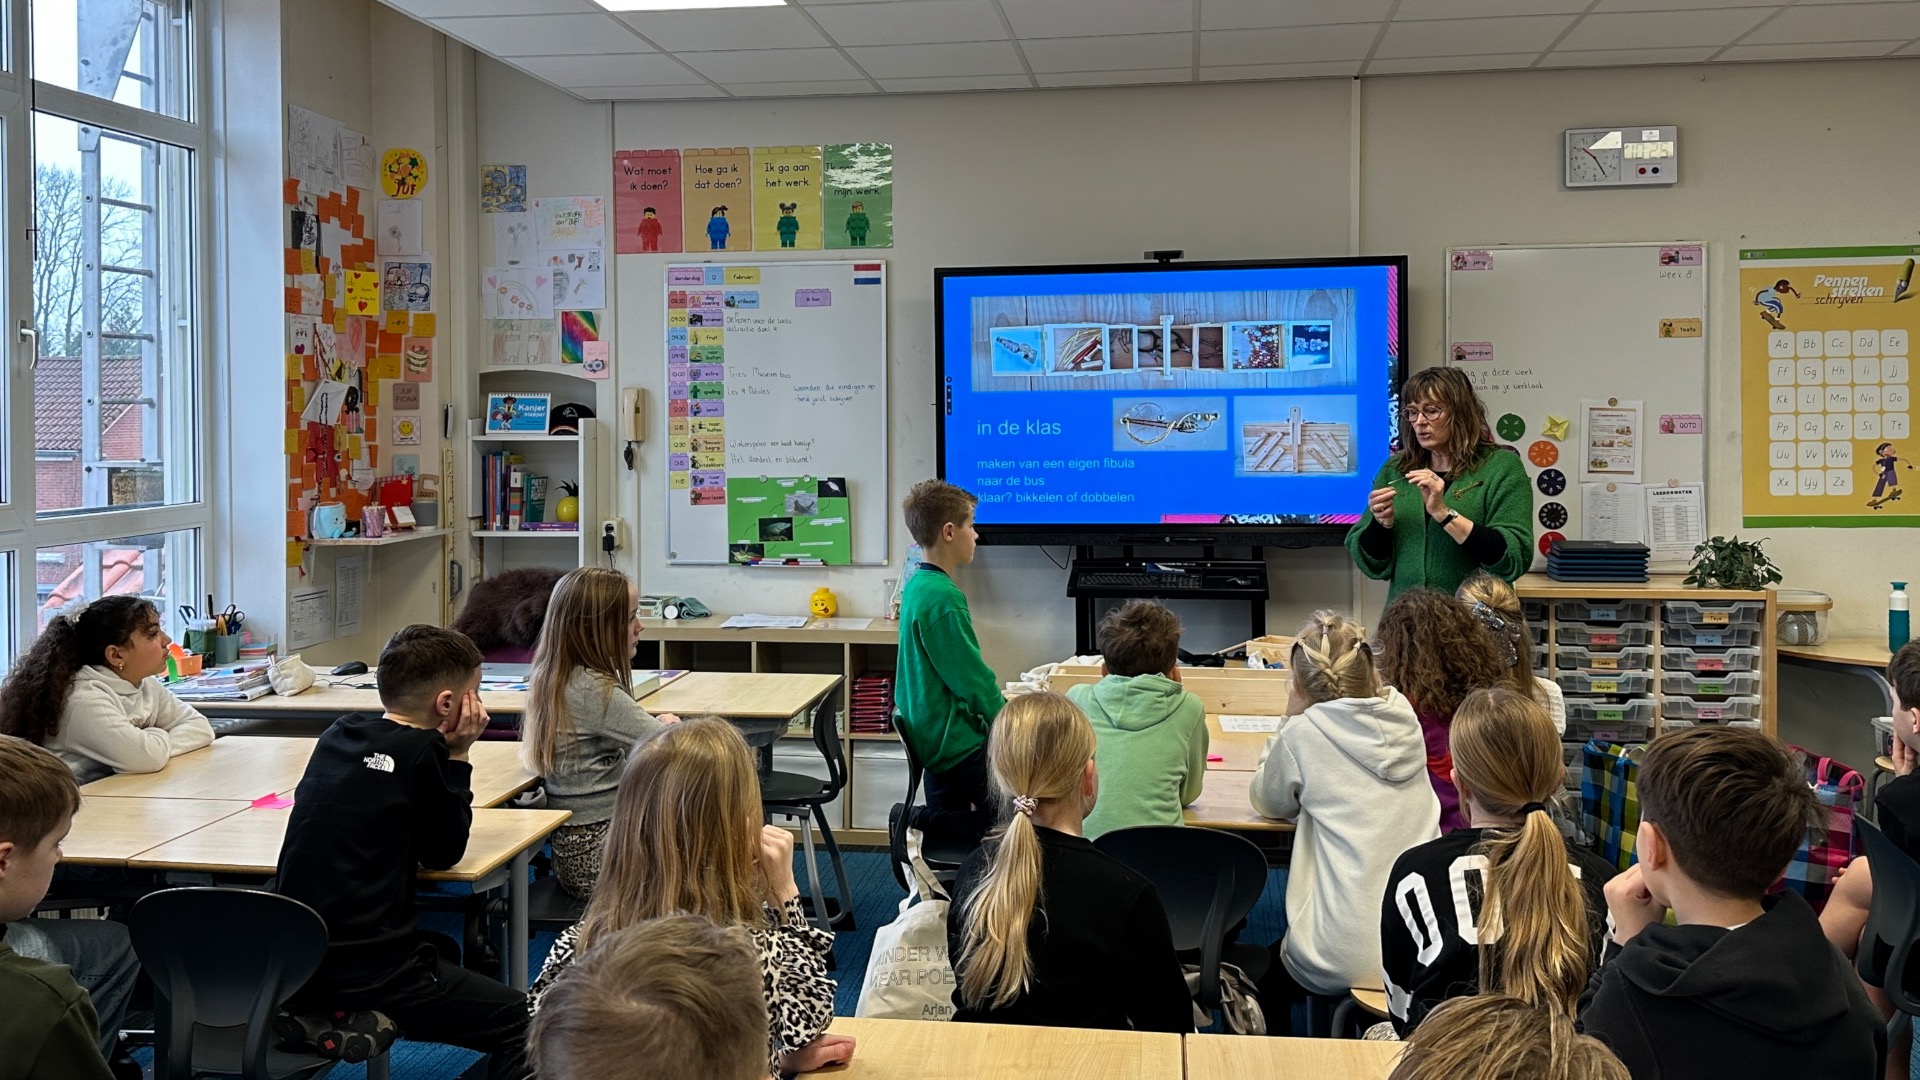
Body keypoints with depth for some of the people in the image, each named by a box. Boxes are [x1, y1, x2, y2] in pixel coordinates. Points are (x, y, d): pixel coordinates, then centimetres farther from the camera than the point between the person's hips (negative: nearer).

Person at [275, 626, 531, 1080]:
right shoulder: (420, 751, -13)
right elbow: (444, 852, -1)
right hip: (361, 973, -8)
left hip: (292, 965, 8)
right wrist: (457, 756, 3)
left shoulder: (337, 736, 8)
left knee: (442, 952, 33)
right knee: (520, 1019, 2)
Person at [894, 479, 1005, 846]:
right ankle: (918, 823, -6)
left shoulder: (917, 585, 9)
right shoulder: (942, 598, -21)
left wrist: (998, 703, 14)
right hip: (955, 746, -10)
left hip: (930, 732, 10)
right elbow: (973, 680, -19)